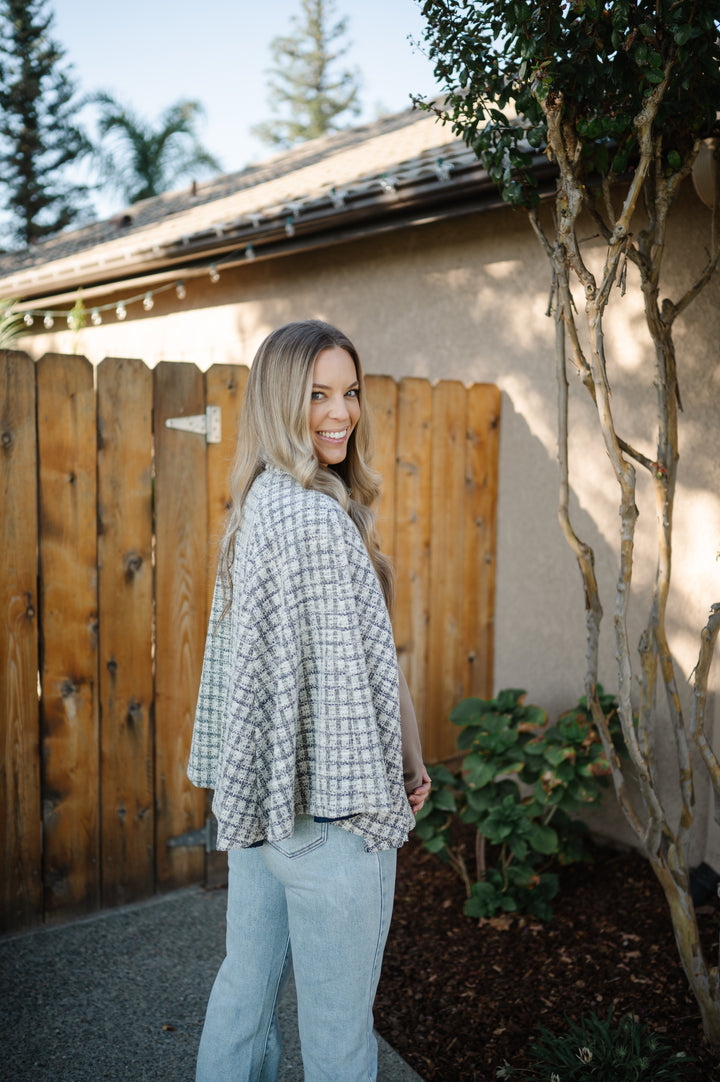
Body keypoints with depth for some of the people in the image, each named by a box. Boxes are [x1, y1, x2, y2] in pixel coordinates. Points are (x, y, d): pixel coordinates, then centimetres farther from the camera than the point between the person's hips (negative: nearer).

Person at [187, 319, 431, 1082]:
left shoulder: (254, 504, 8)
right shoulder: (315, 518, -21)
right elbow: (347, 671, -20)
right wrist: (403, 770, -5)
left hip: (259, 790, 9)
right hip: (326, 797, -9)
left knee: (245, 984, 23)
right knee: (337, 1019, 10)